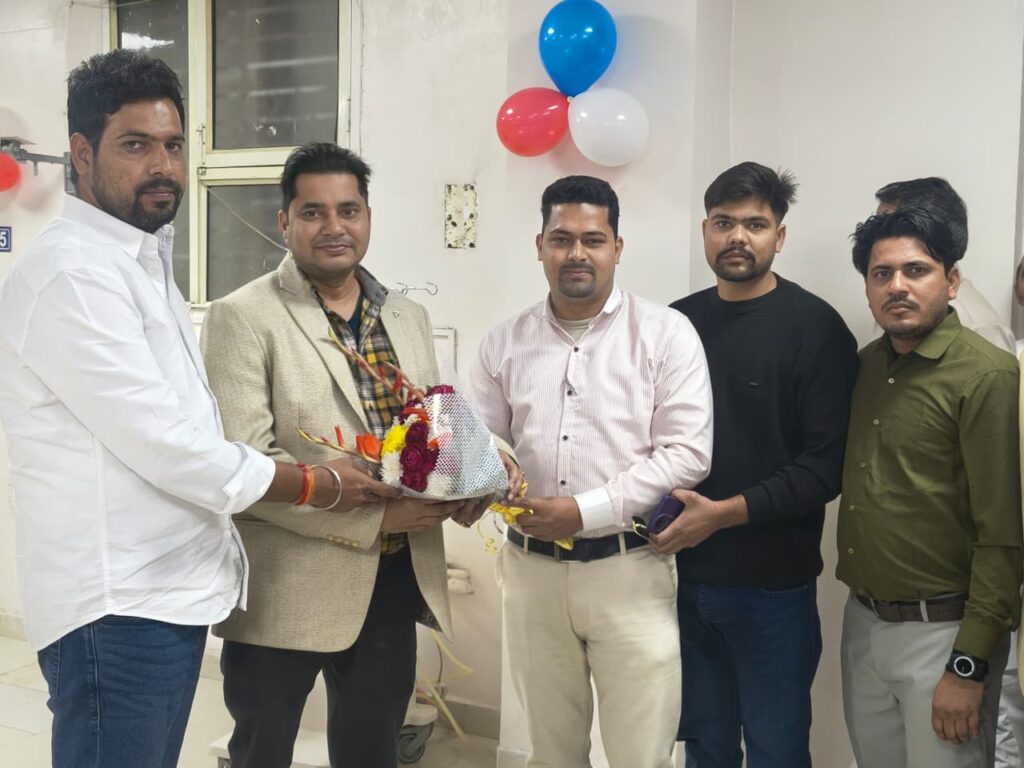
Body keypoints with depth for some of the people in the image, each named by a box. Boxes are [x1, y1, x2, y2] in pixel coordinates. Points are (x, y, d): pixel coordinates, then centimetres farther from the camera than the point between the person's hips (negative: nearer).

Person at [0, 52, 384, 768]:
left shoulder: (142, 263, 15)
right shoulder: (69, 274, -16)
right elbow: (161, 444, -21)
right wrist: (313, 484, -10)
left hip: (168, 590, 9)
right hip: (118, 608, -9)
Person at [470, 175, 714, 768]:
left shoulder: (666, 334, -4)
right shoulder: (504, 343, 7)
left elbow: (687, 453, -11)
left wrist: (585, 511, -17)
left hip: (629, 571, -3)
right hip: (531, 568, 3)